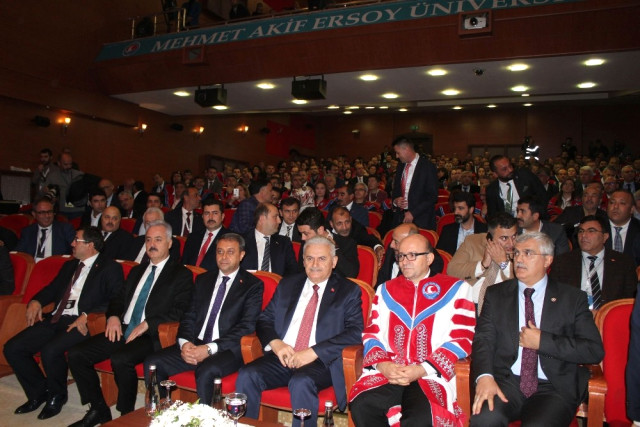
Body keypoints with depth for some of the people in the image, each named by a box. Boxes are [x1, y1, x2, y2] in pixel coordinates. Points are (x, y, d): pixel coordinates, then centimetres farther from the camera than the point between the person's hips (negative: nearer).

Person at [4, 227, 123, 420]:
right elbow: (52, 288, 28)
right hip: (55, 319, 8)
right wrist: (36, 301, 6)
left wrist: (87, 315, -23)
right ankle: (39, 393, 15)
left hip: (81, 323, -8)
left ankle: (57, 396, 0)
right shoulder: (70, 265, 22)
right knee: (12, 348, -5)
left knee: (50, 351, -30)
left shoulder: (110, 268, -3)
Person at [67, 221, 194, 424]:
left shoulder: (182, 274, 0)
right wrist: (113, 316, 1)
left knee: (121, 360, -32)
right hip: (122, 330, 7)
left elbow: (180, 310, -10)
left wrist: (147, 324, -18)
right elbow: (118, 299, 23)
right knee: (76, 354, -7)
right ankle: (99, 410, 8)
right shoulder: (137, 271, 22)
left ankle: (126, 415, -7)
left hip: (151, 335, -7)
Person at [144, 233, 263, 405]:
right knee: (152, 363, -14)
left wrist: (210, 349, -17)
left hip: (228, 350, -5)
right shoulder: (203, 279, 18)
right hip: (194, 345, 5)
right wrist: (185, 342, -8)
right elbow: (189, 316, 14)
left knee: (206, 372, -34)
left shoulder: (253, 285, 1)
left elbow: (247, 326, -9)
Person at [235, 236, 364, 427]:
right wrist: (275, 343, -8)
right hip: (282, 357, 4)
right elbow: (264, 320, 15)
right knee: (247, 375, -23)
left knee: (301, 382, -35)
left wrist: (314, 352, -17)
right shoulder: (287, 284, 18)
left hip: (321, 361, -3)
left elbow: (355, 332, -6)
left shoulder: (348, 291, 6)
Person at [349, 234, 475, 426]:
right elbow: (371, 333, 16)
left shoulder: (456, 289, 10)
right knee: (360, 406, -26)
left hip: (430, 375, -2)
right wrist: (383, 365, -5)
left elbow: (462, 339, 2)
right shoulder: (386, 290, 20)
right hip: (385, 372, 3)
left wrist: (422, 370, -9)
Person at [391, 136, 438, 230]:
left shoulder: (427, 167, -8)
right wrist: (395, 200, 0)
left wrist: (413, 213, -15)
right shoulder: (400, 167, 12)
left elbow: (432, 196, -10)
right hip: (400, 217, 5)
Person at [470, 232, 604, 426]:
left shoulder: (573, 298, 8)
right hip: (506, 381, 1)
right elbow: (483, 338, 0)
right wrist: (484, 376, -18)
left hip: (554, 387, 0)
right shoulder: (496, 294, 11)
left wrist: (543, 341, -8)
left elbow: (595, 350, 0)